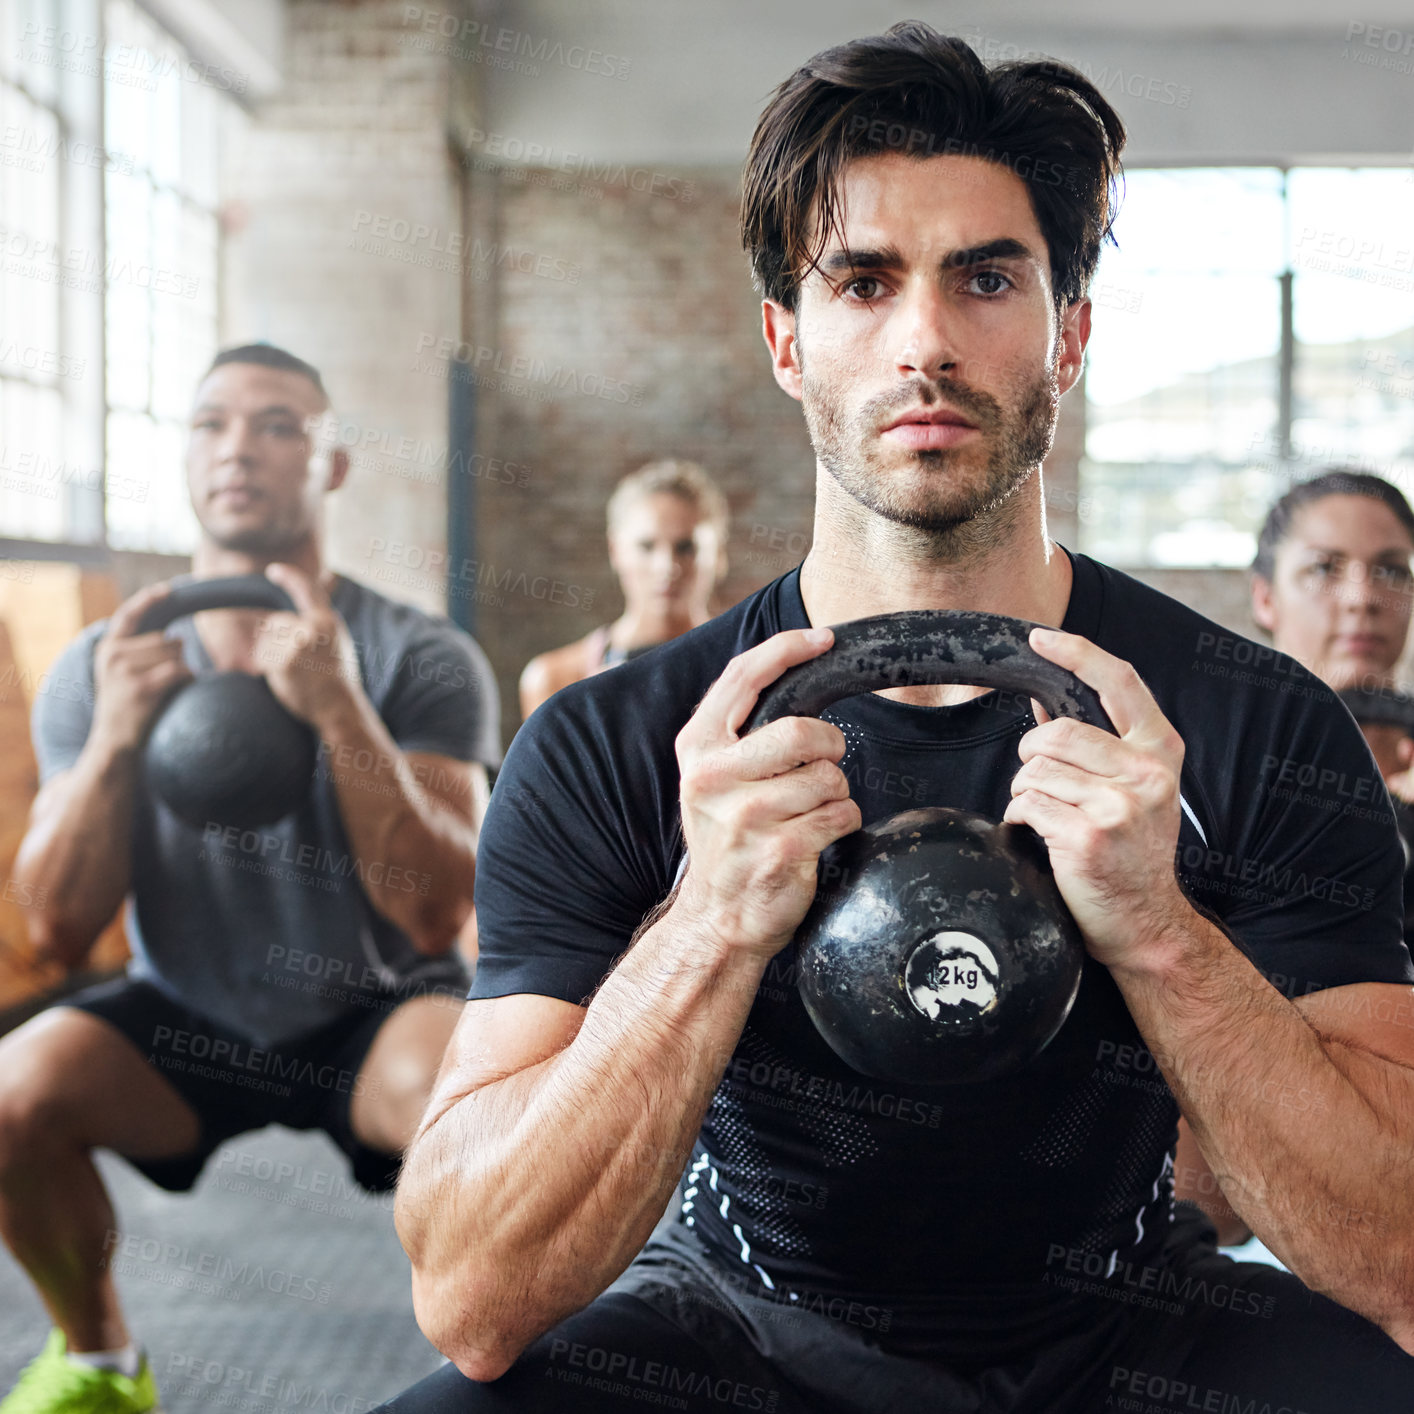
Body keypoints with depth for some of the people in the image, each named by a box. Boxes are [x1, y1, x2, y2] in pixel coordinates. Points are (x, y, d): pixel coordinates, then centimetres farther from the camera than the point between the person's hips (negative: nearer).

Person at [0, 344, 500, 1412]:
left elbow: (437, 916, -21)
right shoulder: (102, 666, -5)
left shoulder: (423, 660, -12)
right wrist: (114, 740, -26)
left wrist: (341, 713, -33)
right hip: (189, 1022, 3)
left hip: (377, 1017, -2)